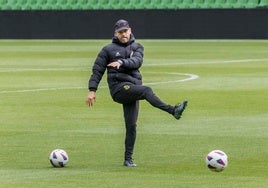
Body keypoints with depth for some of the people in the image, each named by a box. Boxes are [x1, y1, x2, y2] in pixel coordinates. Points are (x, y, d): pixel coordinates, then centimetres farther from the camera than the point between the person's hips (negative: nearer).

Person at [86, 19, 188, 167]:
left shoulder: (137, 47, 16)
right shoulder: (108, 49, 10)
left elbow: (137, 61, -6)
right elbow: (97, 70, 7)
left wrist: (122, 62, -23)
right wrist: (92, 90, -2)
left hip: (133, 87, 4)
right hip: (118, 87, -4)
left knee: (131, 126, 0)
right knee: (146, 91, -30)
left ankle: (128, 159, 5)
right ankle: (173, 110, -47)